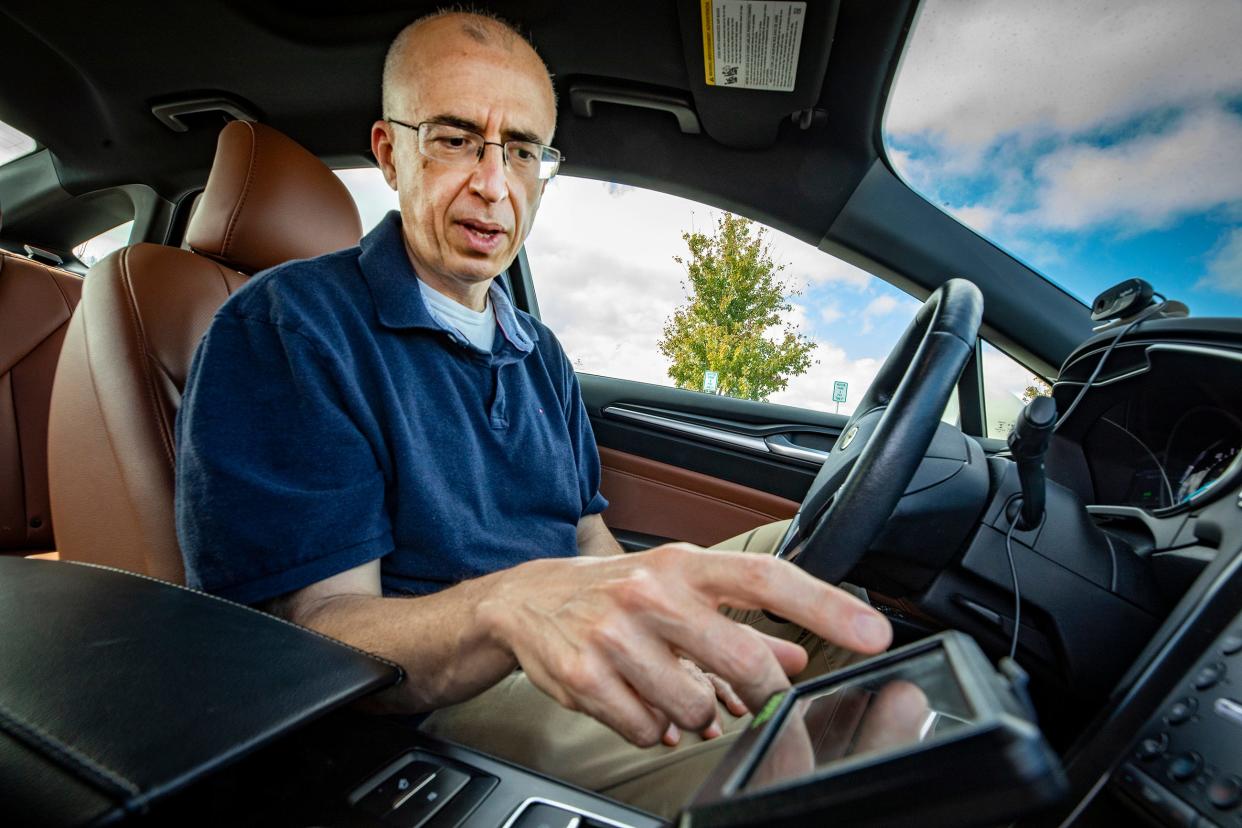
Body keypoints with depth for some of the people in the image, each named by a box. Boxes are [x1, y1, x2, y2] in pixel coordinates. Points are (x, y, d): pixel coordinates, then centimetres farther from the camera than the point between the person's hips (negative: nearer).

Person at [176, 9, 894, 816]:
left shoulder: (541, 353, 10)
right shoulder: (281, 329, -13)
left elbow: (593, 544, 8)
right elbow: (314, 638, -19)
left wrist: (653, 631, -13)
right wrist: (513, 606, -40)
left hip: (574, 669, 8)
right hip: (437, 705, -7)